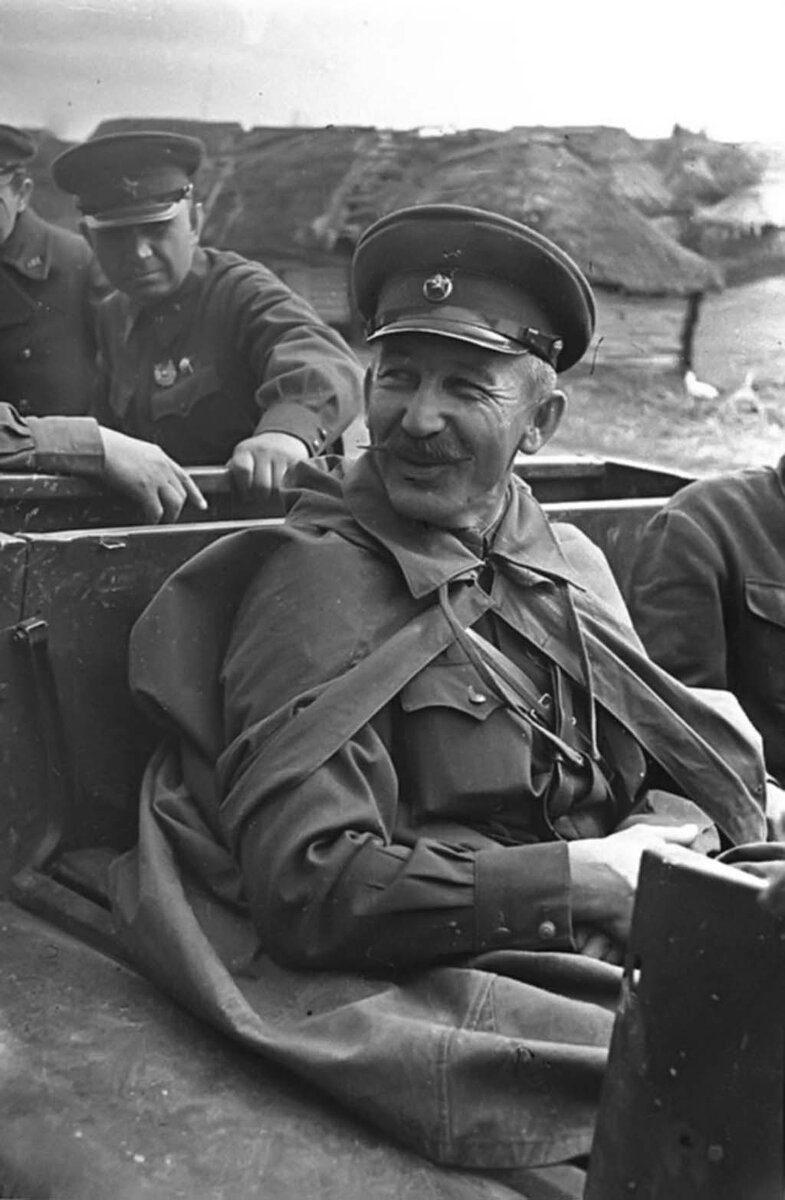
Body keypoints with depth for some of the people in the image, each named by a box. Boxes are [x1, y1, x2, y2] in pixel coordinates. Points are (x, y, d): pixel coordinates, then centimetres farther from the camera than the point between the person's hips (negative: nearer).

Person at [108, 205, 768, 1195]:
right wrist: (587, 876, -14)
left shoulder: (571, 566, 13)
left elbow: (687, 778, 18)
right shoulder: (319, 581, -7)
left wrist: (675, 832, -6)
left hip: (632, 959, 7)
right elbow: (306, 890, -16)